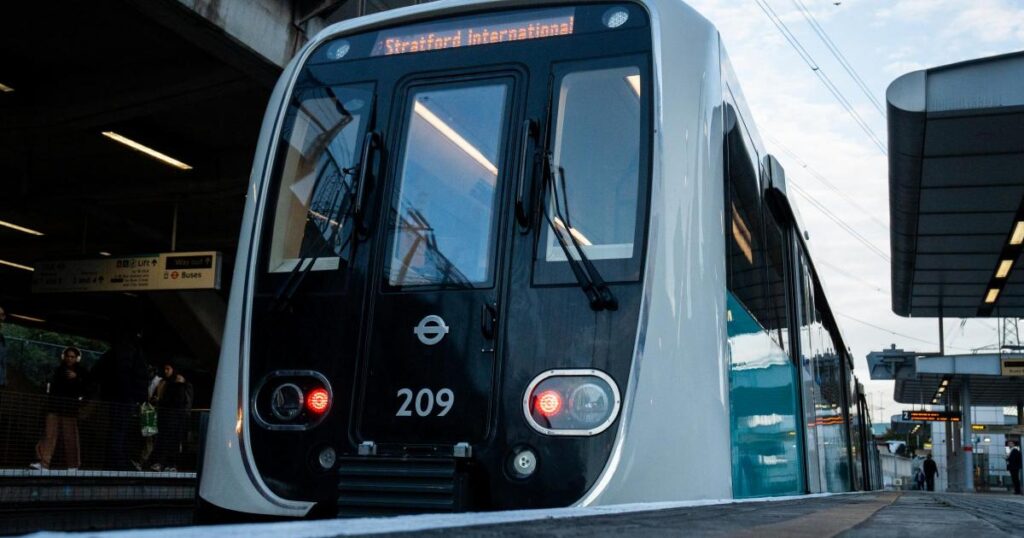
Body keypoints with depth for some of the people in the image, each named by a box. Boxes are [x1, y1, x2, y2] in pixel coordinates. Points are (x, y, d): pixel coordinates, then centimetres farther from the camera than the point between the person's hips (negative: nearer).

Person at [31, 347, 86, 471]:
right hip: (55, 407, 3)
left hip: (70, 409, -2)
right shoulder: (58, 370, 12)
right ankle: (44, 463, -13)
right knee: (49, 433, -8)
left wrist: (76, 378, -16)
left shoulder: (80, 373, 5)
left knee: (70, 436, -1)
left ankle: (73, 465, 6)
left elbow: (82, 390, -2)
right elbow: (52, 387, 21)